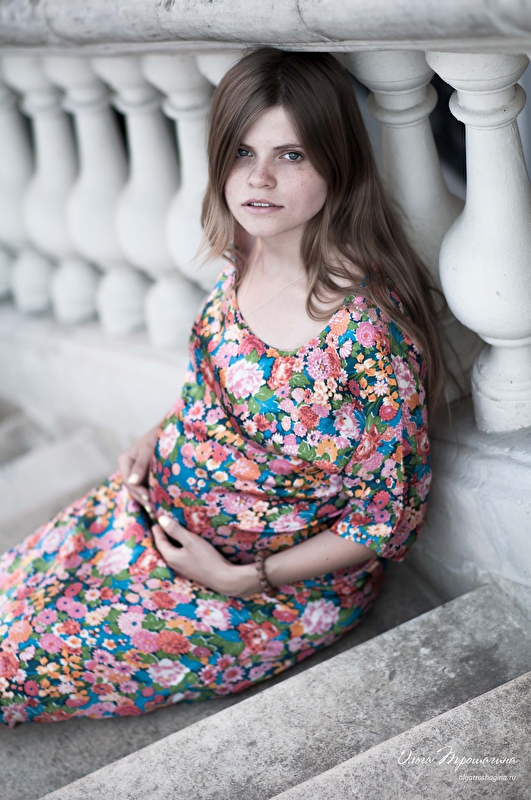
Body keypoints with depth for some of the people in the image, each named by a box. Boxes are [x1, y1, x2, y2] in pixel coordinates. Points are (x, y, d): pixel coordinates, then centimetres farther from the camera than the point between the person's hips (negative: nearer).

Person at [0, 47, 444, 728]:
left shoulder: (369, 334, -31)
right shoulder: (244, 253, -8)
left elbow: (386, 524, -20)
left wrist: (238, 578, -19)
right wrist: (157, 439, -1)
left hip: (289, 580, -6)